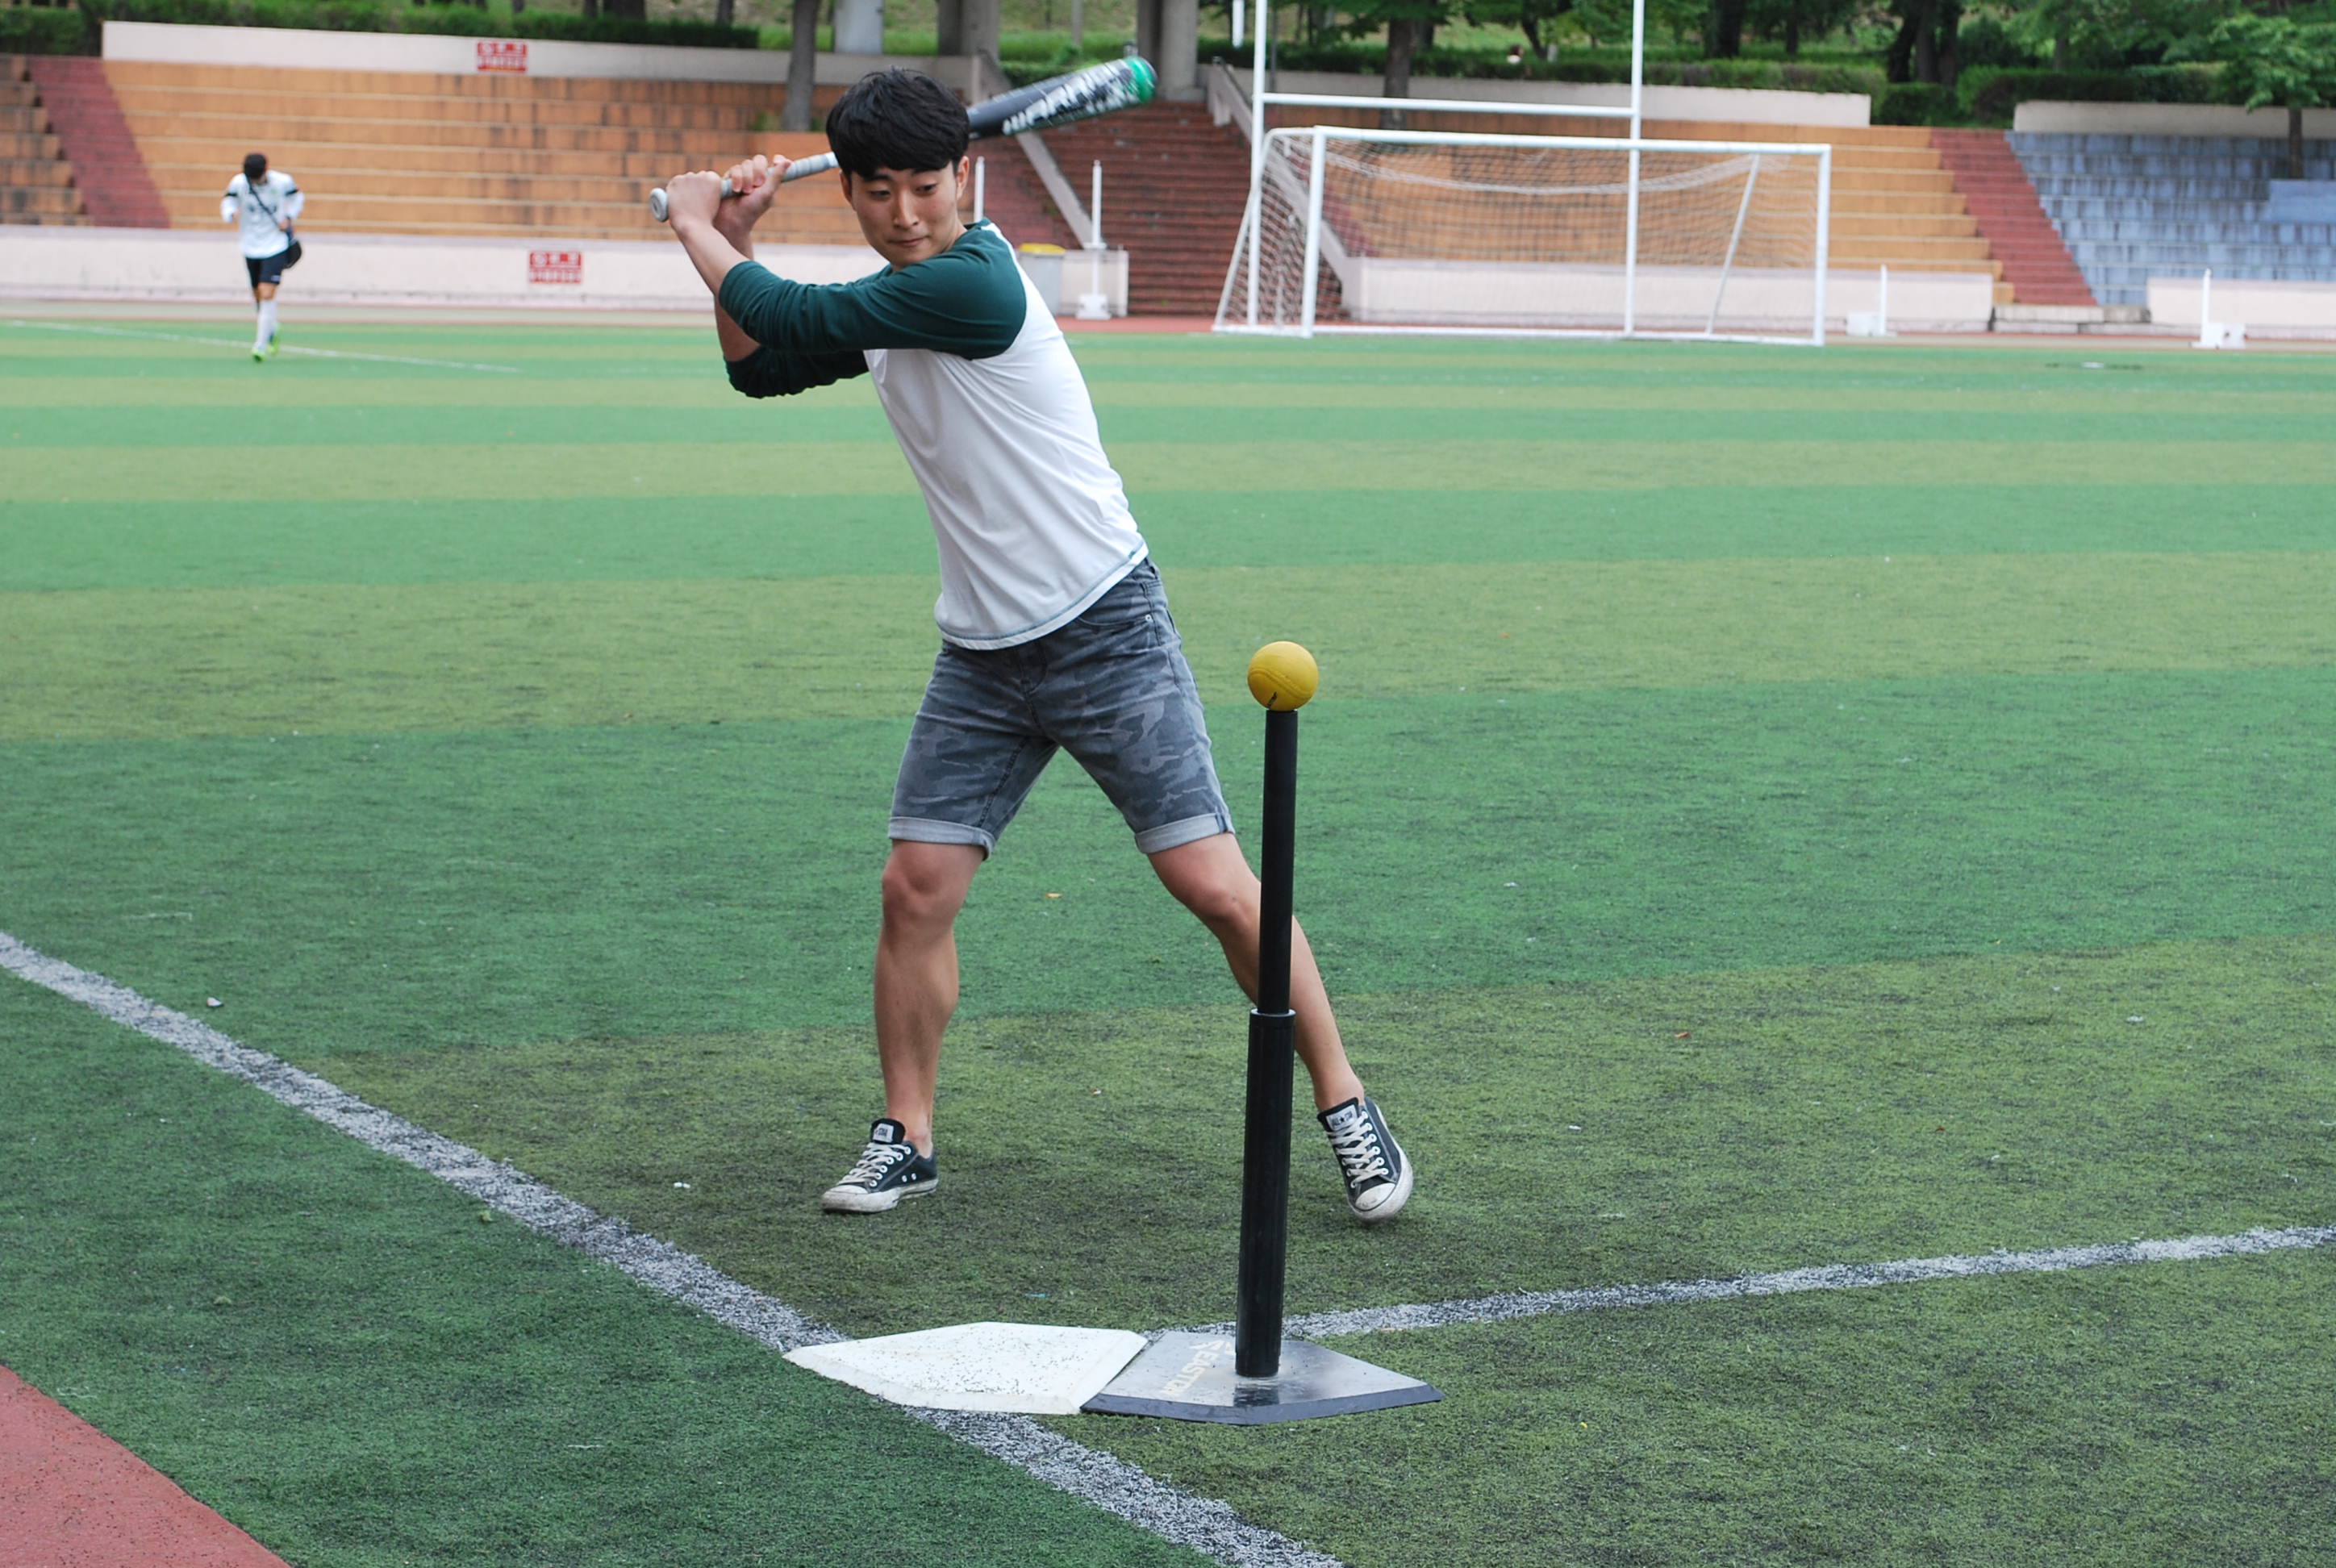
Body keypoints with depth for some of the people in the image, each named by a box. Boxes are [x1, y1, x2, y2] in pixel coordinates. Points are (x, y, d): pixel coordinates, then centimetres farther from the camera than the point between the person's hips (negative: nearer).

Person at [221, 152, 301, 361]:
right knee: (258, 296, 11)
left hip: (277, 247, -3)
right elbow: (228, 203, 3)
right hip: (251, 247, 3)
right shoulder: (238, 183, -8)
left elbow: (296, 198, 9)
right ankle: (270, 330, 38)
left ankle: (262, 343, -13)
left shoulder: (283, 181, -9)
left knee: (267, 294, -16)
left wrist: (289, 217, -8)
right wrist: (232, 214, -21)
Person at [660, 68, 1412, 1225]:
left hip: (1106, 632, -7)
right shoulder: (887, 302, 7)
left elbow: (796, 320, -20)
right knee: (916, 888, -1)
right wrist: (733, 246, 6)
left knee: (1215, 885, -8)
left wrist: (697, 228, -3)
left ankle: (1344, 1106, 5)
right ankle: (905, 1138, 13)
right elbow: (761, 366, 21)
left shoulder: (973, 282, -21)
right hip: (982, 655, 7)